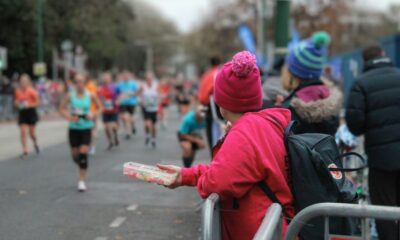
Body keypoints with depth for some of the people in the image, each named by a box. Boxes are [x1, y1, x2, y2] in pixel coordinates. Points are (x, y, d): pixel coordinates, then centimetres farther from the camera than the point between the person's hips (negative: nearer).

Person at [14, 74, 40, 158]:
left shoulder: (32, 91, -10)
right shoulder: (18, 91, 1)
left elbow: (37, 102, -5)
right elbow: (16, 101, 15)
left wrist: (28, 105, -18)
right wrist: (18, 103, -8)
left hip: (31, 112, -3)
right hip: (22, 113, 3)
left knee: (31, 133, 5)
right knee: (23, 132, -6)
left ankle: (35, 143, 38)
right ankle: (25, 151, 0)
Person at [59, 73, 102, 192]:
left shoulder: (90, 96, -4)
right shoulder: (70, 95, -4)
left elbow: (99, 107, 8)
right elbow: (62, 108, 2)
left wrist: (93, 115, -10)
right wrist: (69, 117, -15)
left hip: (86, 128, -1)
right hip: (73, 128, 1)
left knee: (83, 154, -11)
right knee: (75, 154, 9)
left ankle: (82, 181, -4)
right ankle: (83, 167, 43)